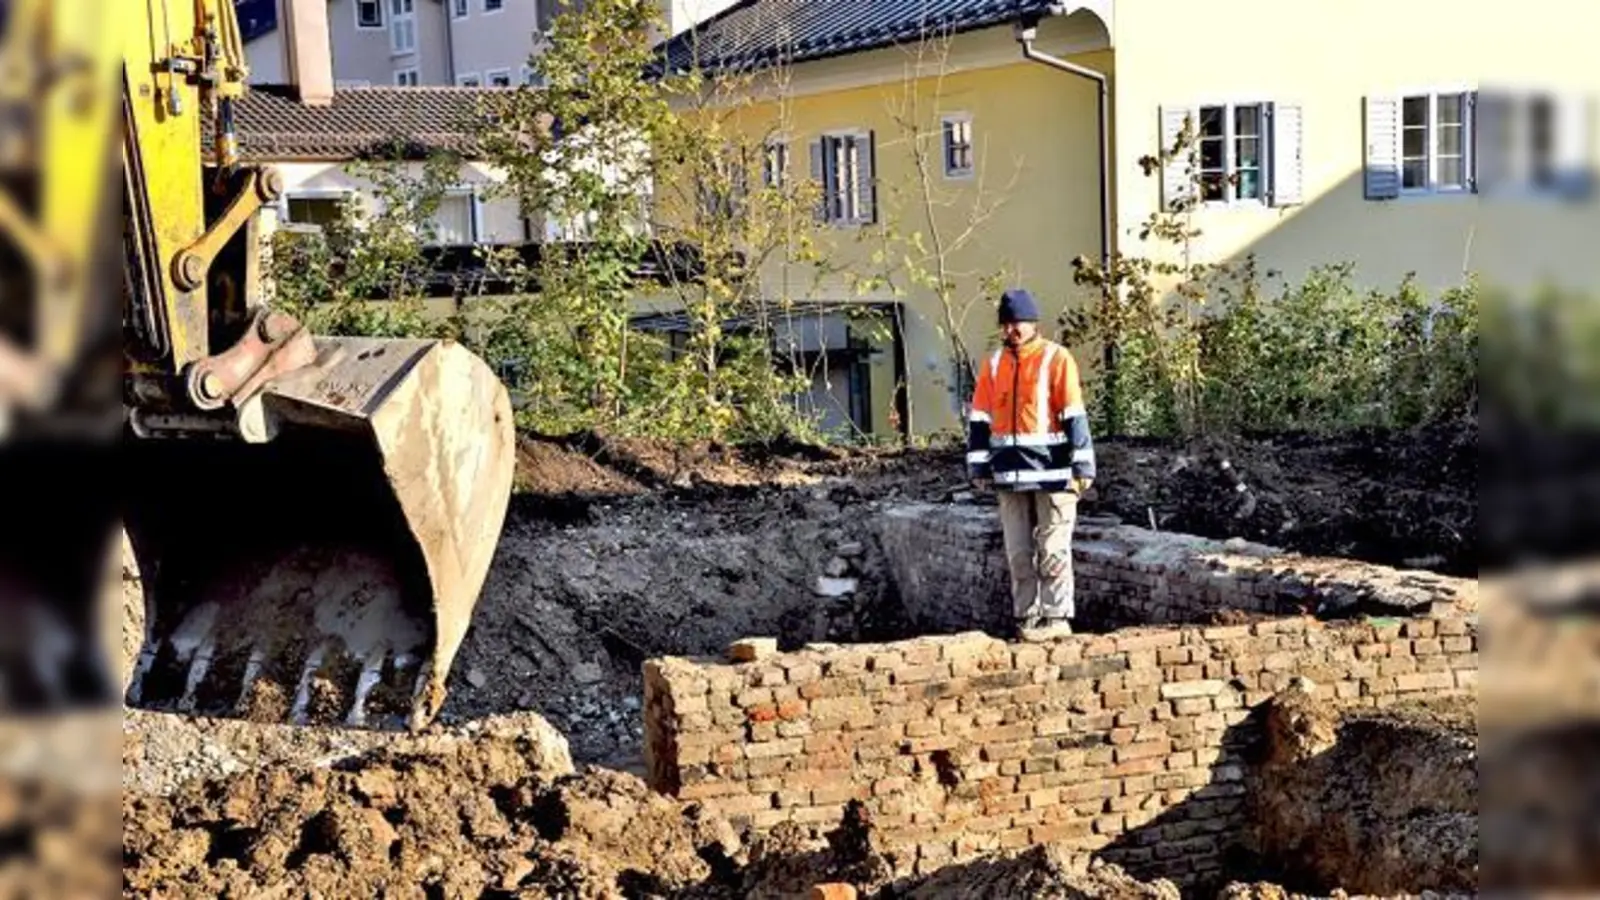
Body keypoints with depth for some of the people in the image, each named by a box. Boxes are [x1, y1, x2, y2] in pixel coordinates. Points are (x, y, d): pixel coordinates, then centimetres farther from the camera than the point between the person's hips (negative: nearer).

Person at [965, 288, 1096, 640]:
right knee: (1018, 552, 8)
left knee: (1052, 550, -1)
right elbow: (980, 419, 13)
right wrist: (978, 466, 9)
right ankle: (1026, 616, 16)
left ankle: (1056, 616, 6)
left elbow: (1074, 416, -6)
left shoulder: (1056, 359, -4)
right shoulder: (993, 364, 11)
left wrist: (1082, 466, -8)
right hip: (1010, 471, 5)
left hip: (1051, 469, -5)